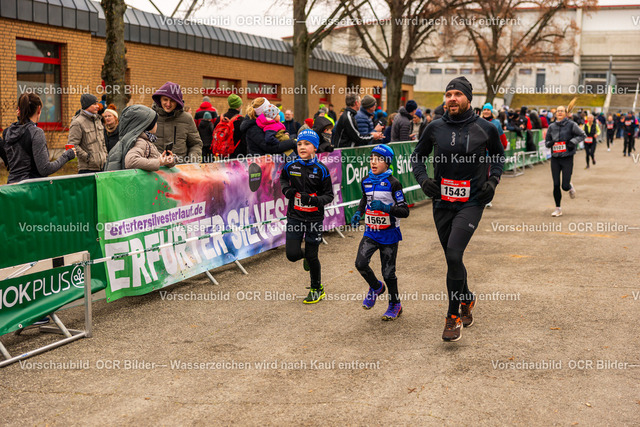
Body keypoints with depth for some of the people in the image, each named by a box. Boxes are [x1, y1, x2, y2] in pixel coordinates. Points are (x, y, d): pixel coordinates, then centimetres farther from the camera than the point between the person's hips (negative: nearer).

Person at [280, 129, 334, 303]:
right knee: (292, 254, -6)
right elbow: (283, 178, 21)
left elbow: (329, 195, -4)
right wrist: (286, 189, -1)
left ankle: (317, 289, 26)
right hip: (295, 216, 2)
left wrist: (313, 199, -22)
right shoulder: (291, 166, -2)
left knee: (311, 256, 4)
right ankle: (306, 256, 33)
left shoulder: (321, 170, -8)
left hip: (314, 217, -2)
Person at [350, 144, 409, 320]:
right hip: (370, 232, 4)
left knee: (388, 272, 3)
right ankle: (376, 287, 18)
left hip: (389, 234, -4)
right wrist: (358, 213, 5)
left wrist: (386, 207, -28)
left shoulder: (393, 183, -12)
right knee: (360, 263, -13)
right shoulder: (366, 182, 4)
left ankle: (395, 305, 26)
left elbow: (405, 211, -13)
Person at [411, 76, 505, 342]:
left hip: (471, 202, -3)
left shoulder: (485, 128, -2)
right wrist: (423, 179, -1)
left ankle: (454, 317, -4)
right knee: (452, 258, 13)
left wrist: (493, 180, 2)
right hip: (442, 202, 4)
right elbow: (417, 155, 15)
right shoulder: (435, 128, 2)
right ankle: (467, 299, 40)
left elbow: (498, 154, 15)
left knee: (453, 255, -18)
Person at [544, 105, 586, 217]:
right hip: (555, 158, 3)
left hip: (567, 158, -3)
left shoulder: (571, 124, -3)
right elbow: (547, 141, 16)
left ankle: (570, 187, 33)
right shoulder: (552, 126, 7)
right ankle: (558, 209, 13)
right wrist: (550, 143, -7)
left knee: (565, 186, -6)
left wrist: (573, 141, -11)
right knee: (556, 185, 1)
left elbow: (582, 135, 4)